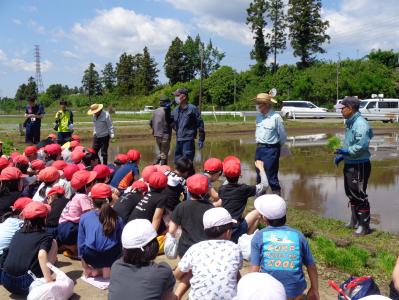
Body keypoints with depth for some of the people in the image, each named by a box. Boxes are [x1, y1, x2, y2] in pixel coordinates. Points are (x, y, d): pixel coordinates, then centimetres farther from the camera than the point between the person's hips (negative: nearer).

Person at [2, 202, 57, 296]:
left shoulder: (17, 234, 16)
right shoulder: (45, 237, -1)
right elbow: (41, 255, -21)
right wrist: (48, 279, -28)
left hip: (7, 282, 6)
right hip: (28, 284, -5)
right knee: (53, 243, 9)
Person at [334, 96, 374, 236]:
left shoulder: (360, 124, -20)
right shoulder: (350, 123, 12)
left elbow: (361, 146, -27)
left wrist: (346, 151, -19)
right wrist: (342, 155, 10)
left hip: (359, 165, -10)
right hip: (349, 164, 10)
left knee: (359, 195, -3)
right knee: (351, 193, 19)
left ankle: (364, 225, 9)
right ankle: (355, 220, 33)